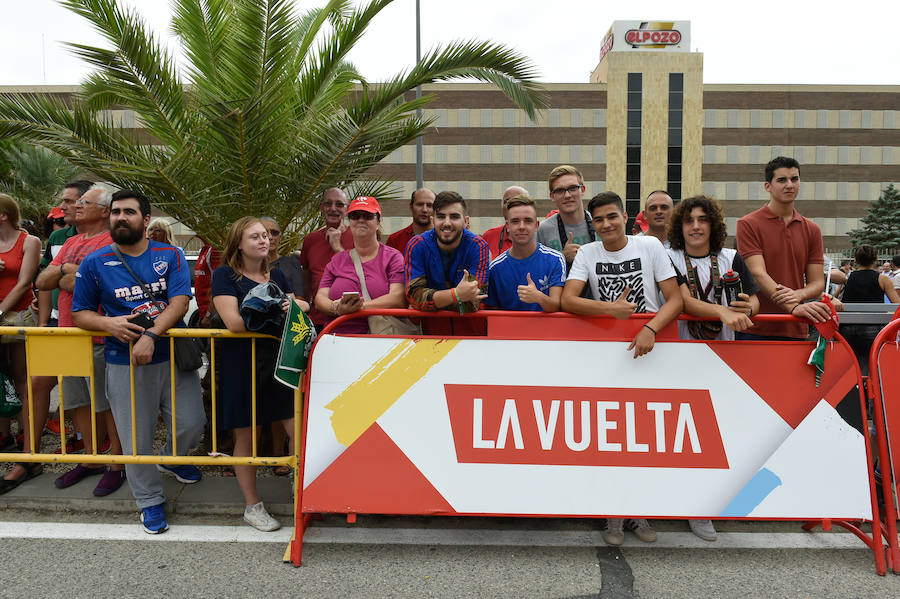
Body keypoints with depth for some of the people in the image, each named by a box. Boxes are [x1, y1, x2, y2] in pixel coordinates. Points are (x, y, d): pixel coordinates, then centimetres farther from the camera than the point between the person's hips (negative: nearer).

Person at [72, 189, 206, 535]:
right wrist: (109, 324, -16)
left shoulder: (170, 256, 1)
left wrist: (151, 335, -25)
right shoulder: (95, 263, 3)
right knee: (137, 440, 6)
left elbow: (179, 301, -11)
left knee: (192, 424, 4)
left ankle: (171, 459, 39)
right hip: (124, 364, 0)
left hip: (173, 357, 1)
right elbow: (80, 313, 6)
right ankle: (150, 501, 28)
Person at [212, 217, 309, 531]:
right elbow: (233, 322, -16)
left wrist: (294, 305, -6)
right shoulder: (225, 275, -4)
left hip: (276, 360, 4)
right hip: (240, 364, -4)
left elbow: (302, 305, 17)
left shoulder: (276, 275, 13)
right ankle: (252, 506, 22)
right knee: (245, 436, 7)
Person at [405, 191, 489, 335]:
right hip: (431, 331, 0)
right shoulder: (417, 246, -4)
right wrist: (456, 295, -29)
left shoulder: (478, 247, -7)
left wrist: (427, 301, -12)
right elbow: (414, 294, -15)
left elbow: (472, 304, -15)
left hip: (471, 331, 0)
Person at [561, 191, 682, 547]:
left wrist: (650, 329, -22)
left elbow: (675, 299, -5)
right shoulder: (588, 253, 3)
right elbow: (568, 300, -9)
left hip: (647, 346, 0)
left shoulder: (650, 246, 0)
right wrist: (610, 308, -23)